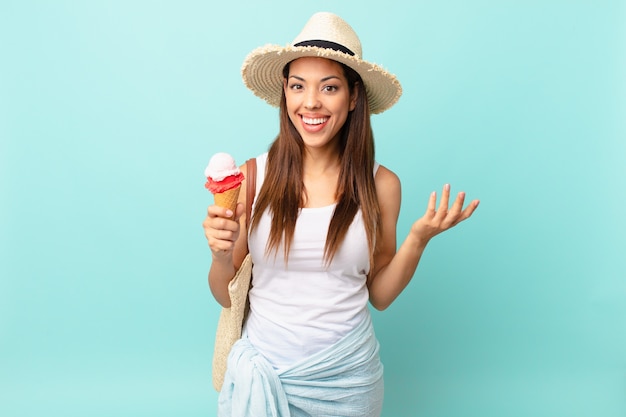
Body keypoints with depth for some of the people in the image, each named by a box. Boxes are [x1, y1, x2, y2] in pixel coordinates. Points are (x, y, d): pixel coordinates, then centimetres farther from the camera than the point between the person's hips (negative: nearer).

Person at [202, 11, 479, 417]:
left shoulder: (381, 184, -6)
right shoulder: (254, 176, -9)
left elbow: (379, 295, 2)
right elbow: (227, 295, -2)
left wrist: (418, 239, -12)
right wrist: (221, 254, -21)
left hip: (346, 373, 1)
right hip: (264, 366, 0)